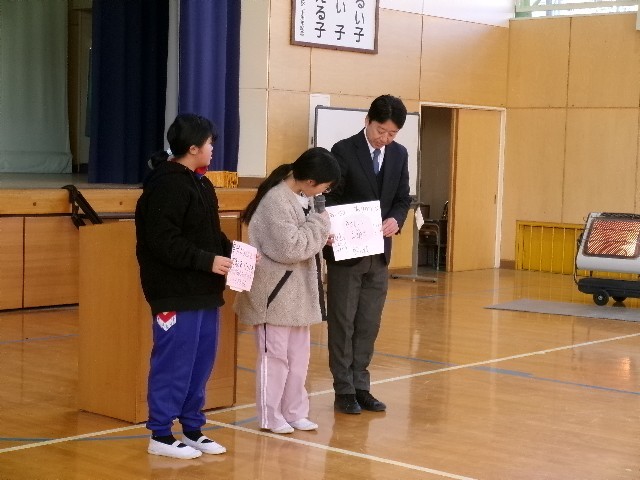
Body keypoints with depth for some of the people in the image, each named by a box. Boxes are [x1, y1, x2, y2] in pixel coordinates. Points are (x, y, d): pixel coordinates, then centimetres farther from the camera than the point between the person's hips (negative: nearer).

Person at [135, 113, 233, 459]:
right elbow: (163, 241, -22)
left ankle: (192, 429, 26)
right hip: (176, 293, -10)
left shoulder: (200, 183, 14)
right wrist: (208, 261, -21)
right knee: (173, 364, -2)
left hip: (204, 291, 10)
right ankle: (160, 435, 9)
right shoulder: (167, 186, -16)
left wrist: (232, 251, 3)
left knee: (201, 363, 14)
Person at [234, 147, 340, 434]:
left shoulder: (302, 196, 6)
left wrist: (321, 238, -1)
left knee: (299, 355, 15)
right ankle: (270, 417, 13)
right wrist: (320, 222, -17)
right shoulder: (276, 200, -23)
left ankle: (295, 412, 25)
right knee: (274, 355, 1)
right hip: (275, 292, -9)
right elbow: (290, 248, -26)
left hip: (298, 291, 9)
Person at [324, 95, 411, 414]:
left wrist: (395, 220, -12)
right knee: (342, 323, 3)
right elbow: (330, 198, -12)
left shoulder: (399, 154, 6)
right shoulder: (344, 150, -10)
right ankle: (344, 391, 10)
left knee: (369, 324, 10)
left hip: (379, 253, 5)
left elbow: (402, 198, 9)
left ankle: (360, 386, 19)